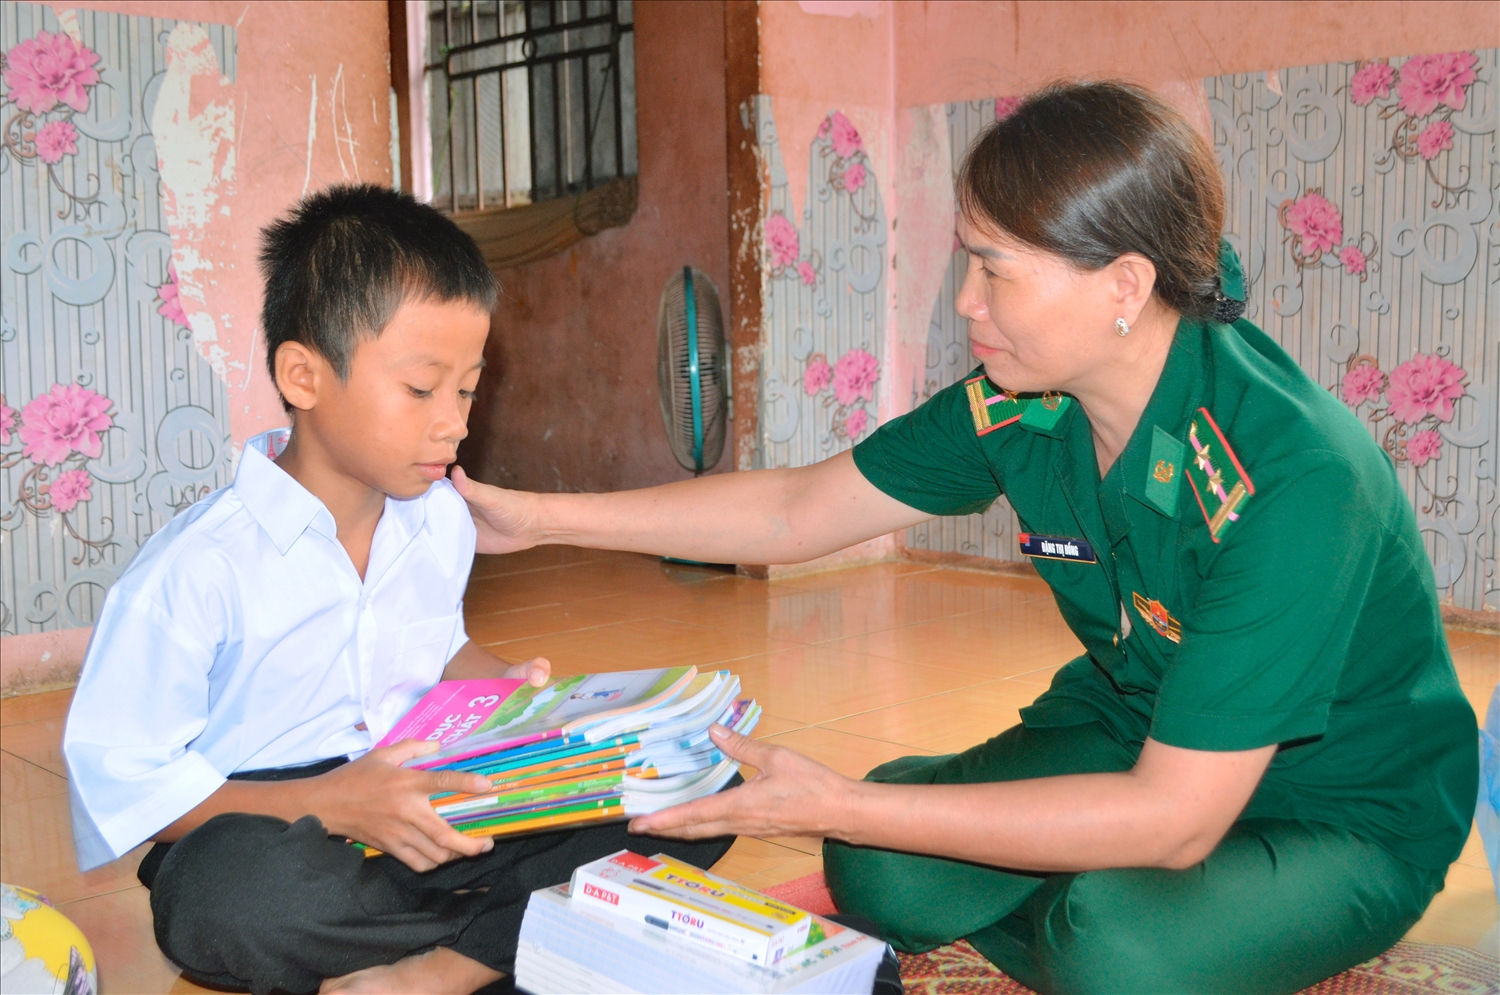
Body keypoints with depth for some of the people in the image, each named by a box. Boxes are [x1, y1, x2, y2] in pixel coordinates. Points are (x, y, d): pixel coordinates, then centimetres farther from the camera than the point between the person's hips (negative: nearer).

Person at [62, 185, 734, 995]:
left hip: (427, 829, 5)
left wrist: (509, 690, 0)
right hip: (278, 837, -5)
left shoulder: (441, 521, 5)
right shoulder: (198, 568, -15)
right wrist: (328, 804, -24)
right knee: (239, 885, -43)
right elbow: (119, 776, -14)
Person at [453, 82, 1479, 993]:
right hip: (1134, 732, 5)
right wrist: (538, 517, -3)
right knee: (880, 869, -17)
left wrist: (837, 807, -35)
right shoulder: (1022, 404, -14)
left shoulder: (1289, 475, -33)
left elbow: (1172, 820, -34)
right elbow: (797, 511, -1)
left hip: (1348, 813, -5)